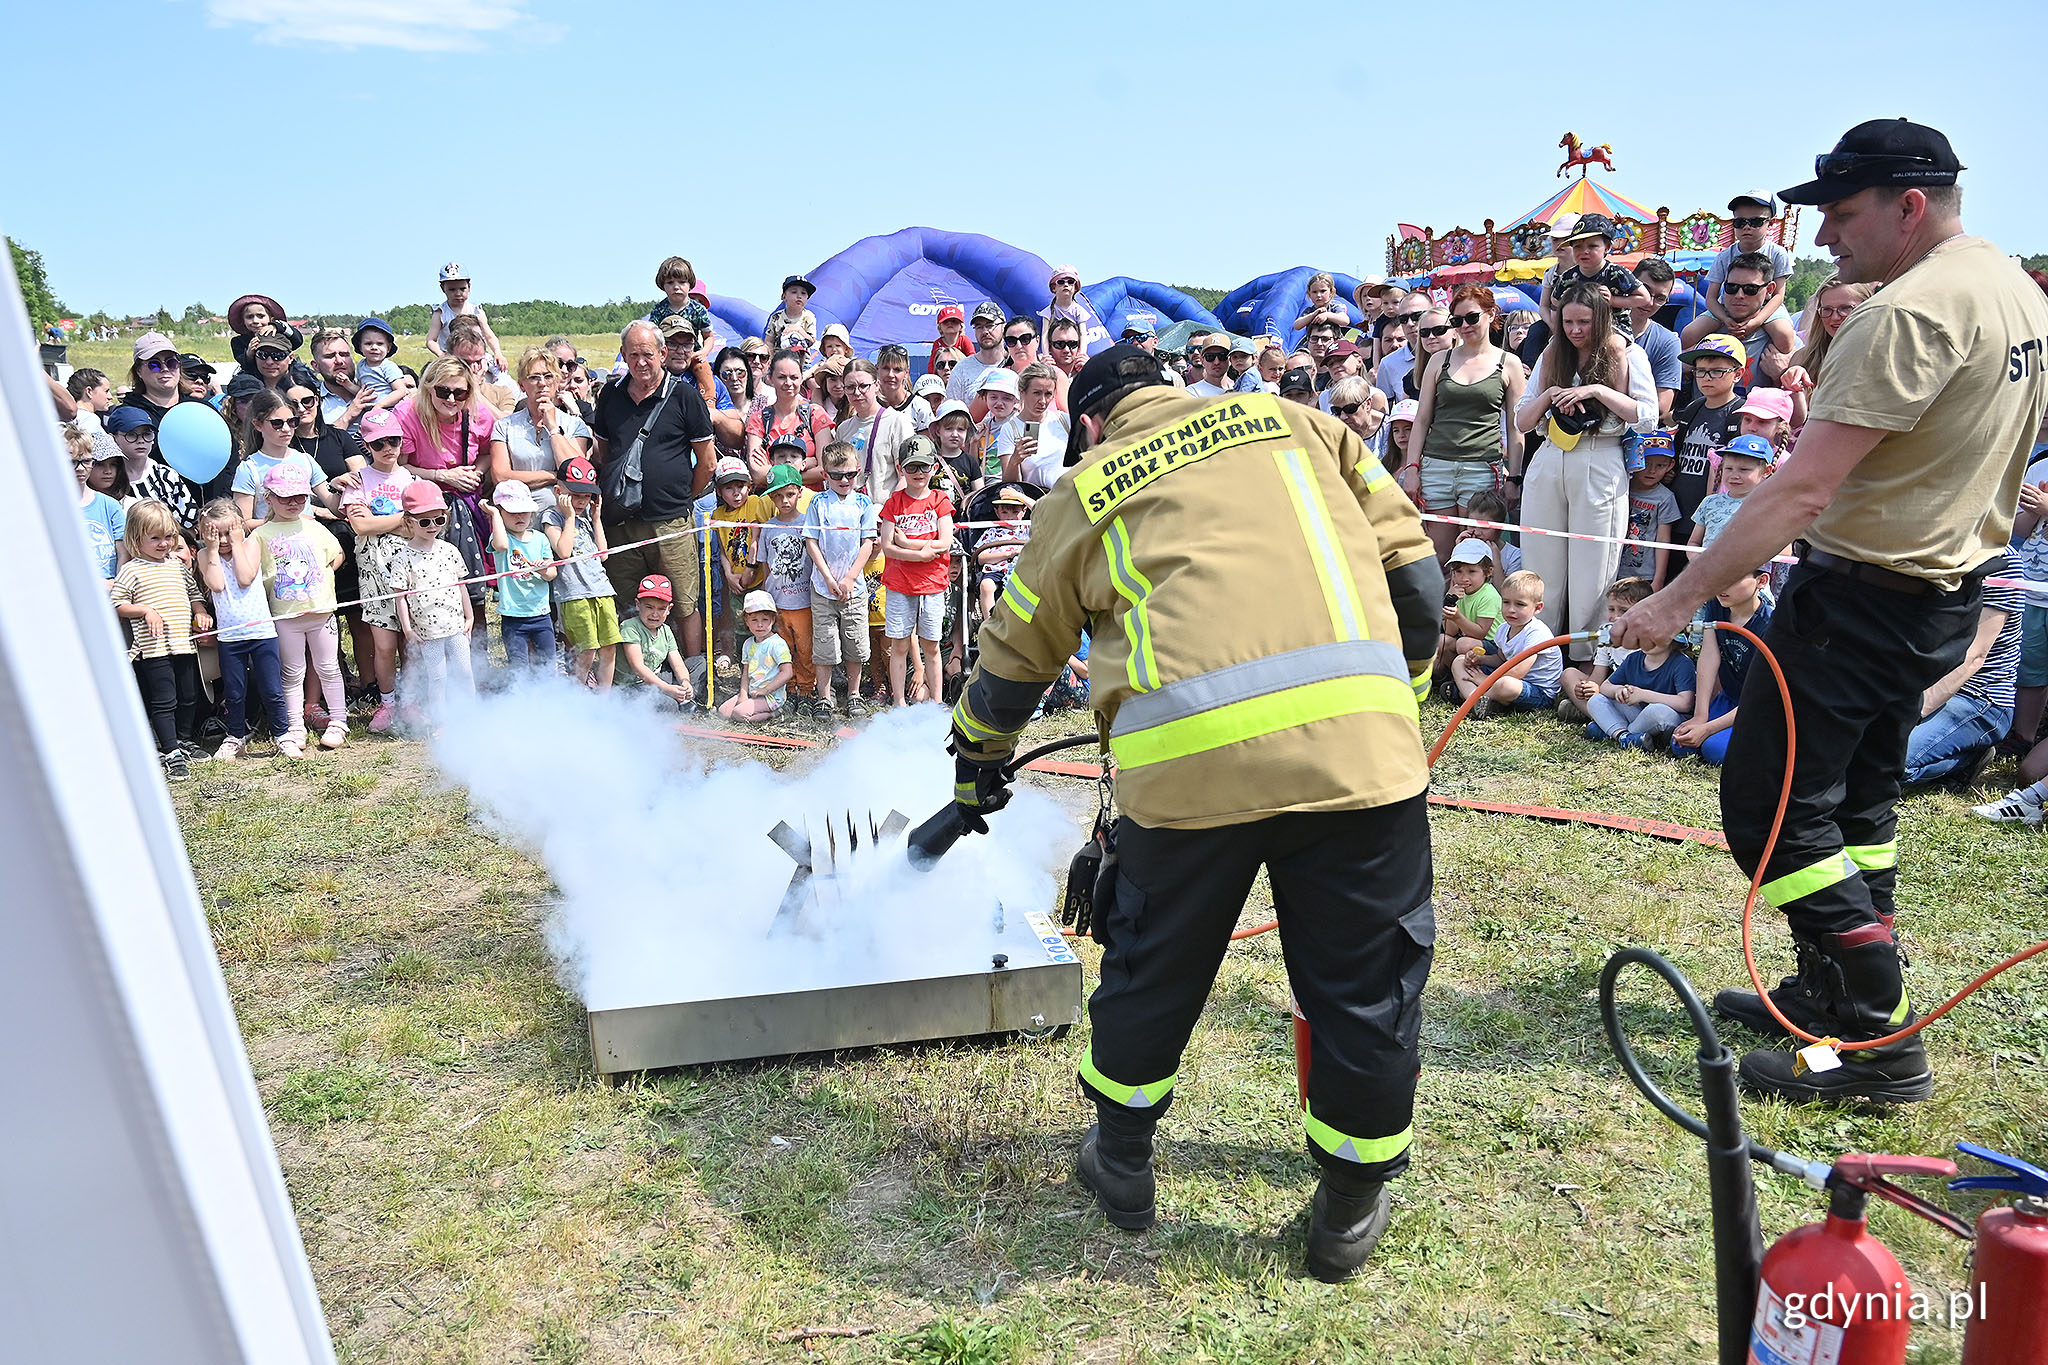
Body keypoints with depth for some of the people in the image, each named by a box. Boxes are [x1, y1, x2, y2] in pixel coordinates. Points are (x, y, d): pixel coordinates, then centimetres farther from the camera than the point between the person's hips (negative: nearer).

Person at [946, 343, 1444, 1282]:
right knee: (1367, 984, 17)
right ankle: (1350, 1209, 33)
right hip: (1356, 739, 1)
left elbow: (1014, 655, 28)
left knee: (1153, 967, 22)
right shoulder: (1294, 422, 23)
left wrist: (977, 768, 45)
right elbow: (1411, 568, 17)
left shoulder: (1082, 492, 21)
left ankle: (1121, 1163, 42)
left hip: (1185, 756, 0)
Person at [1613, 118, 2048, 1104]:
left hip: (1862, 595, -10)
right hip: (1946, 591, 10)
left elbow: (1804, 488, -28)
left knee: (1768, 803, -4)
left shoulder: (1910, 311, -22)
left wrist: (1680, 596, -27)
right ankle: (1832, 991, 31)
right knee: (1857, 795, 19)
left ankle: (1880, 1041, 3)